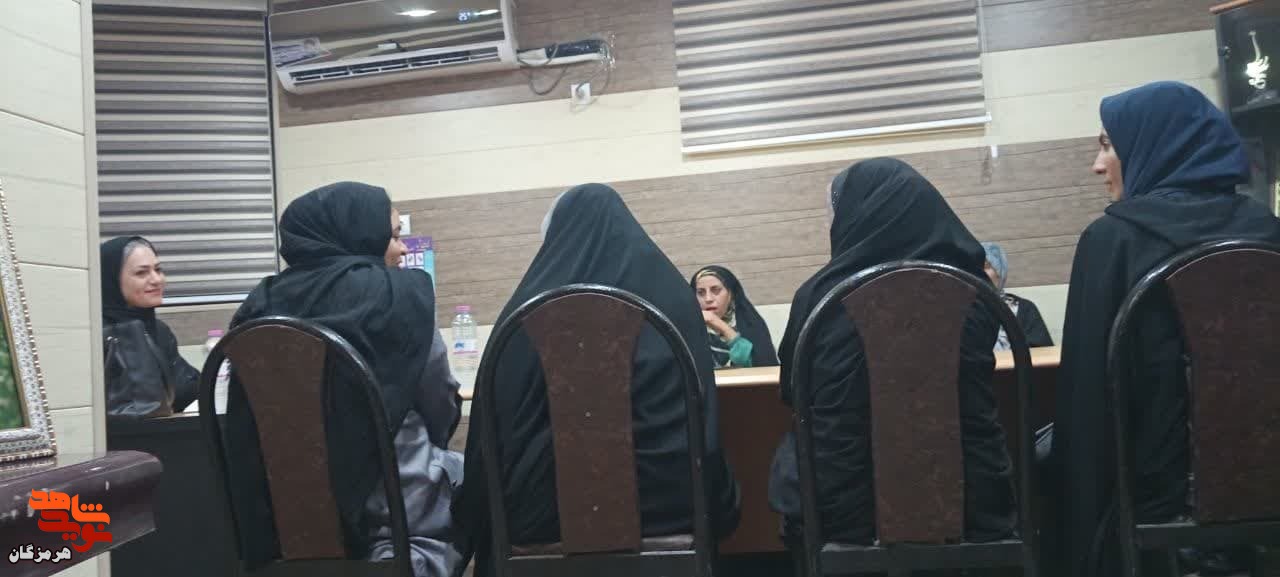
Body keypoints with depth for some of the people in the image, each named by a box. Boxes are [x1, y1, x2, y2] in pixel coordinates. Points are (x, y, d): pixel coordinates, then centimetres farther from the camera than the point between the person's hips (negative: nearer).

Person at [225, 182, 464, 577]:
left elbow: (246, 432, 8)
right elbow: (443, 409, 0)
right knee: (465, 470, 22)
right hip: (392, 502, -5)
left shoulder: (263, 302, 1)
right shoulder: (401, 292, -10)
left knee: (447, 468, 25)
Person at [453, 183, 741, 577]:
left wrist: (478, 511, 12)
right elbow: (699, 409, 12)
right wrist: (713, 499, 22)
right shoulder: (672, 291, 6)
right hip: (665, 492, 2)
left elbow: (498, 421, 1)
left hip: (550, 504, -1)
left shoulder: (530, 307, -1)